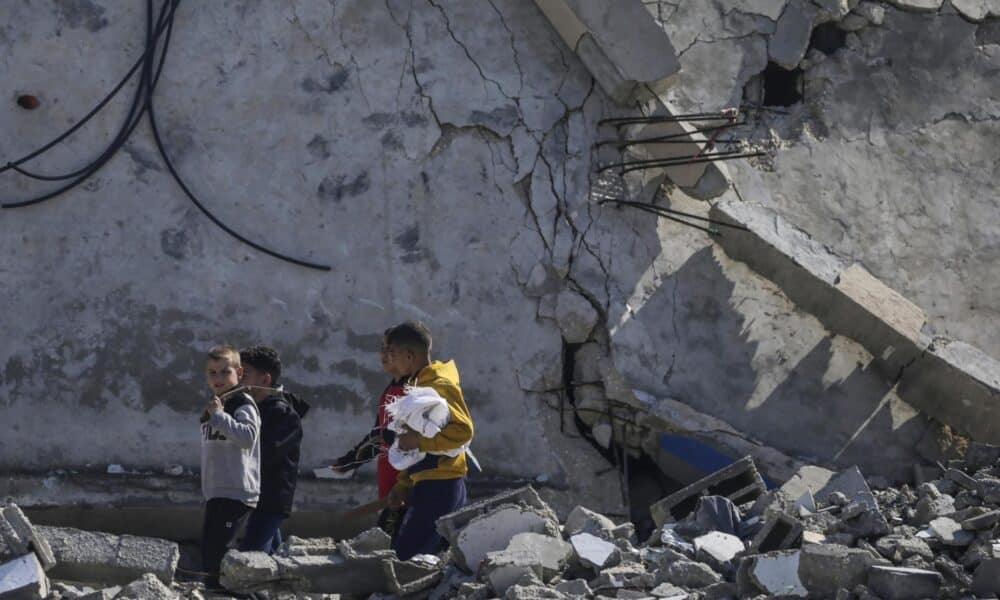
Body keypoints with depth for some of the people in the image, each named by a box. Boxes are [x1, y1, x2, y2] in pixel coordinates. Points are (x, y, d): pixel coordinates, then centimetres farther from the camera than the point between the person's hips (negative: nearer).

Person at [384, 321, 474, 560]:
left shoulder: (439, 385, -12)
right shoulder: (418, 384, 17)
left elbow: (464, 430, -23)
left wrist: (419, 440, -25)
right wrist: (404, 484, 18)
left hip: (439, 485, -10)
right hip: (427, 483, 10)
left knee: (406, 558, -13)